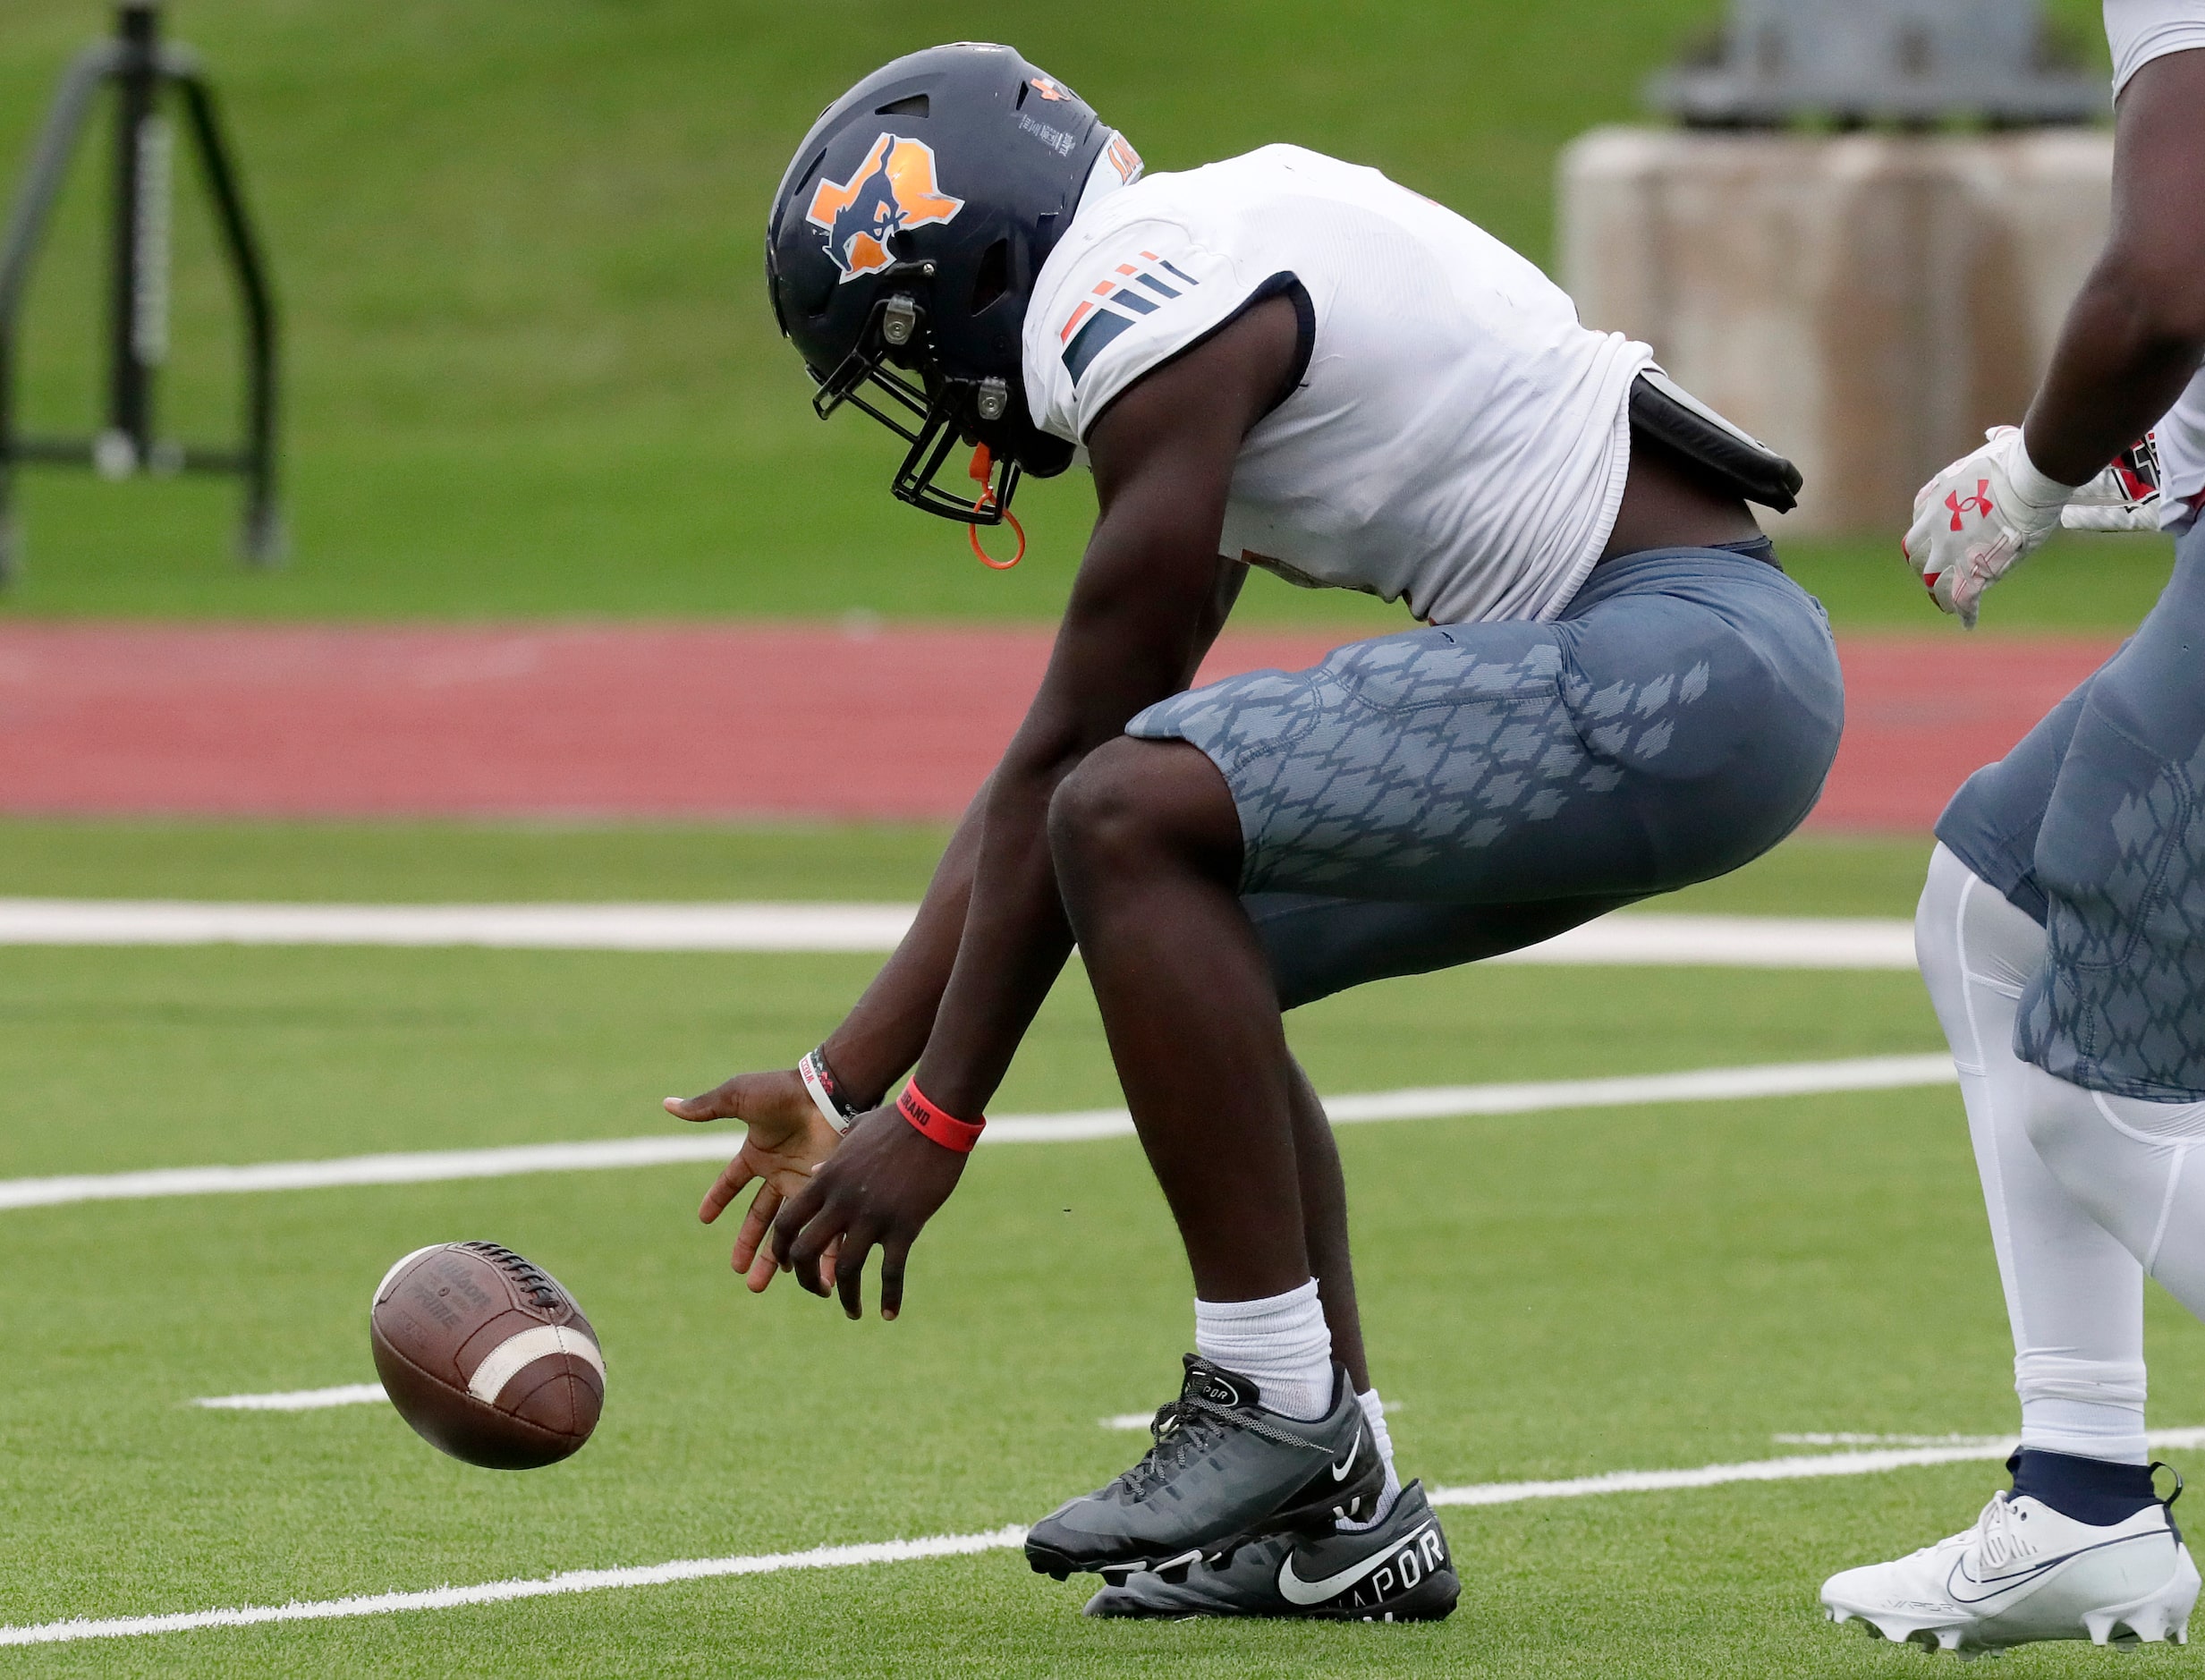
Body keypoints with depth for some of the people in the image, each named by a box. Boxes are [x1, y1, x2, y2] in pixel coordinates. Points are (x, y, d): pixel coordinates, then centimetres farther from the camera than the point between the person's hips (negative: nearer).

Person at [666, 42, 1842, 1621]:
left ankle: (1276, 1403, -10)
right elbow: (1041, 779, 22)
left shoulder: (1146, 317, -11)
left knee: (1133, 823, -17)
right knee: (1185, 950, 14)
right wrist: (846, 1083, 23)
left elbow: (1064, 763, -7)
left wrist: (931, 1122, 0)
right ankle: (1339, 1510, 14)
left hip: (1690, 664, -10)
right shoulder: (1193, 290, 19)